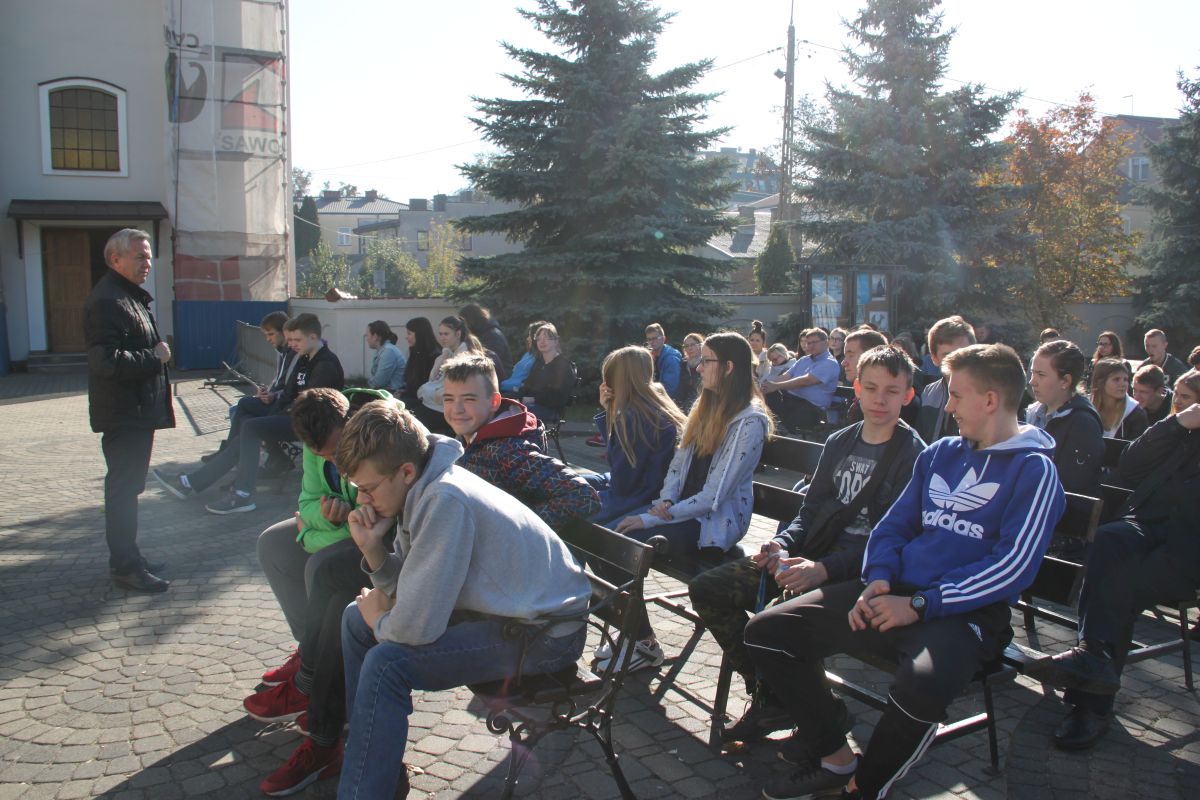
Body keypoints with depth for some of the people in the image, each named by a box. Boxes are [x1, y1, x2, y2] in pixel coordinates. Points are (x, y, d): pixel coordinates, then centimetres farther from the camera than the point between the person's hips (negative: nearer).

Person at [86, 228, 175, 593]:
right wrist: (155, 357, -17)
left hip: (137, 411, 11)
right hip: (122, 414, -11)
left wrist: (157, 355, 13)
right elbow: (109, 361, -28)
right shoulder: (108, 301, -18)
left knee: (127, 486, 17)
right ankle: (125, 566, 3)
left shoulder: (132, 296, 17)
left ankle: (127, 557, 27)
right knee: (124, 488, -4)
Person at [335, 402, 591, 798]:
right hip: (501, 606, 10)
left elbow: (415, 626, -30)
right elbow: (411, 588, 5)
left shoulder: (446, 499, -30)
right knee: (357, 620, 12)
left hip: (546, 633, -10)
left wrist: (380, 620, -8)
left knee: (386, 664, -23)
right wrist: (372, 548, -12)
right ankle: (371, 753, 27)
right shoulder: (423, 486, -1)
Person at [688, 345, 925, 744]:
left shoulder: (913, 454, -5)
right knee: (705, 589, -6)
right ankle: (769, 693, 5)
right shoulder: (839, 443, 17)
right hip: (814, 556, 7)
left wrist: (824, 569, -26)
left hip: (862, 572, -7)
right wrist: (782, 544, -4)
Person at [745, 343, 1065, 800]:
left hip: (966, 611, -6)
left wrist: (920, 605, -18)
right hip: (894, 592, 7)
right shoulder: (940, 453, 16)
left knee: (923, 685, -40)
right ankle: (836, 760, 3)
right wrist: (878, 579, -3)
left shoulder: (1033, 470, -4)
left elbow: (1014, 566, -14)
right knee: (766, 632, -6)